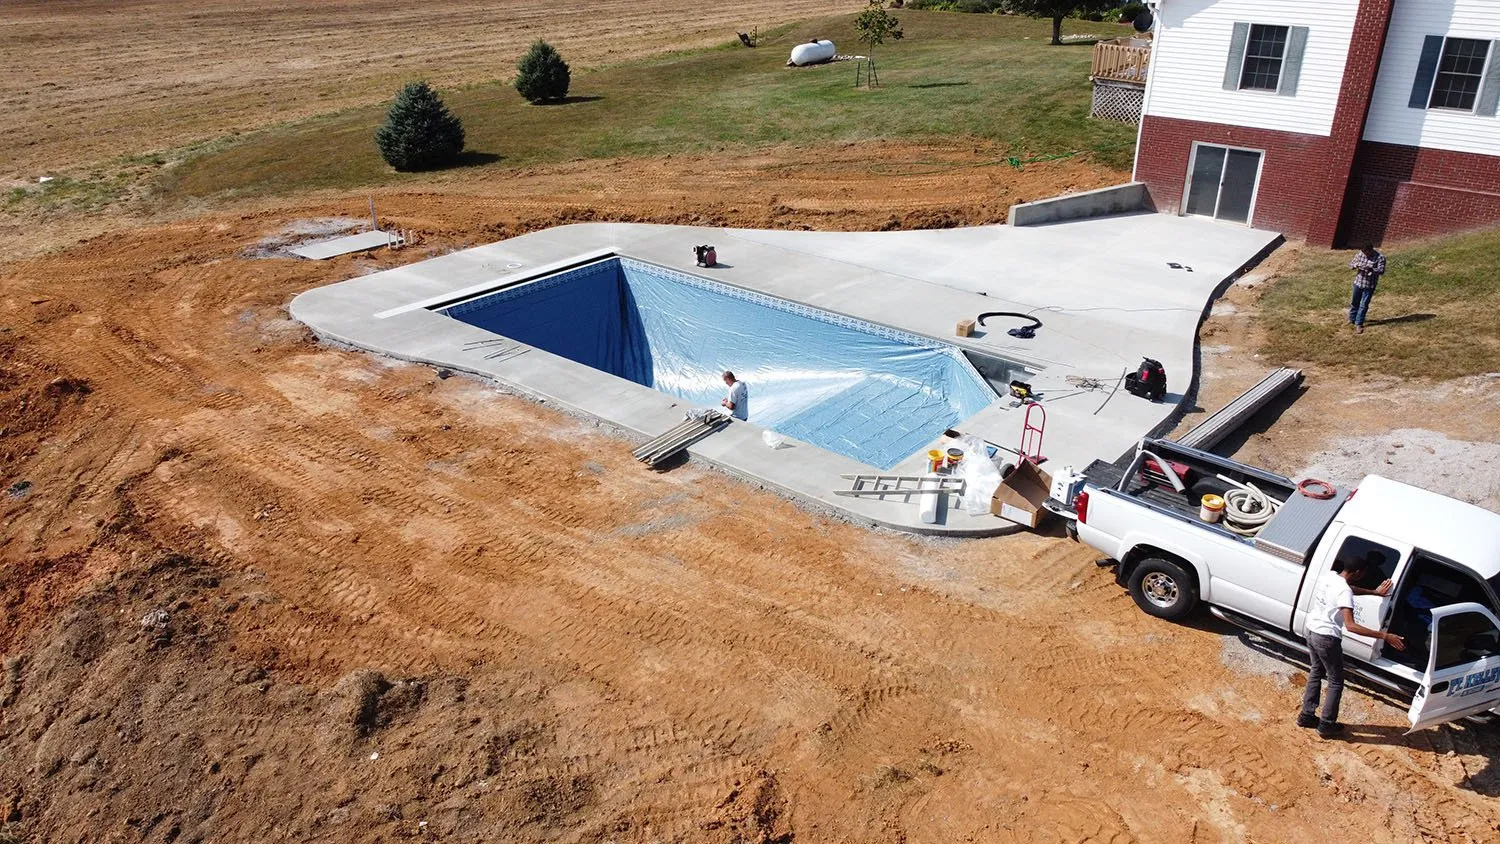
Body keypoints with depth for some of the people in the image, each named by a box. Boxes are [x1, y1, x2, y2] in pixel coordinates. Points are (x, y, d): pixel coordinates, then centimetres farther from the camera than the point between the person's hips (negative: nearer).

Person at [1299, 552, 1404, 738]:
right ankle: (1327, 725, 15)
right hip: (1327, 639, -8)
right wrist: (1385, 636, -33)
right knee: (1336, 681, 9)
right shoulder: (1344, 592, -25)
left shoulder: (1327, 576, 0)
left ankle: (1306, 716, 29)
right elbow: (1350, 626, -32)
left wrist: (1374, 592, 22)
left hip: (1312, 631, 8)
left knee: (1316, 673, 23)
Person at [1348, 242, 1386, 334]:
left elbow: (1381, 271, -22)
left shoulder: (1380, 258, -15)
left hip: (1369, 285, -4)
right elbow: (1351, 264, 5)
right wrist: (1355, 265, -19)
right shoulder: (1359, 254, -4)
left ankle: (1359, 324, 12)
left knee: (1364, 305, 2)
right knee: (1354, 302, 17)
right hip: (1358, 282, 4)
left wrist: (1371, 269, -39)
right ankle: (1352, 320, 35)